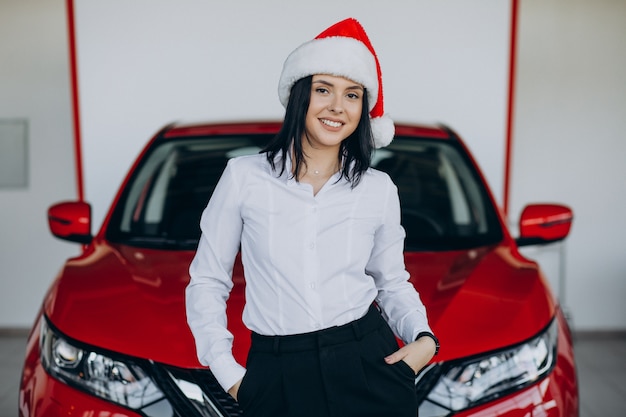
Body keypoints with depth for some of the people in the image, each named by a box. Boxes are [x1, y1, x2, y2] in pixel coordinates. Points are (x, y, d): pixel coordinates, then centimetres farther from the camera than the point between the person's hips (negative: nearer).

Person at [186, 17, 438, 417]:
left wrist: (424, 338, -5)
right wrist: (228, 373, -4)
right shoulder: (244, 176, -4)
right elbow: (207, 282, 2)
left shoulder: (379, 189, 2)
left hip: (369, 366, 2)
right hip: (279, 377, -1)